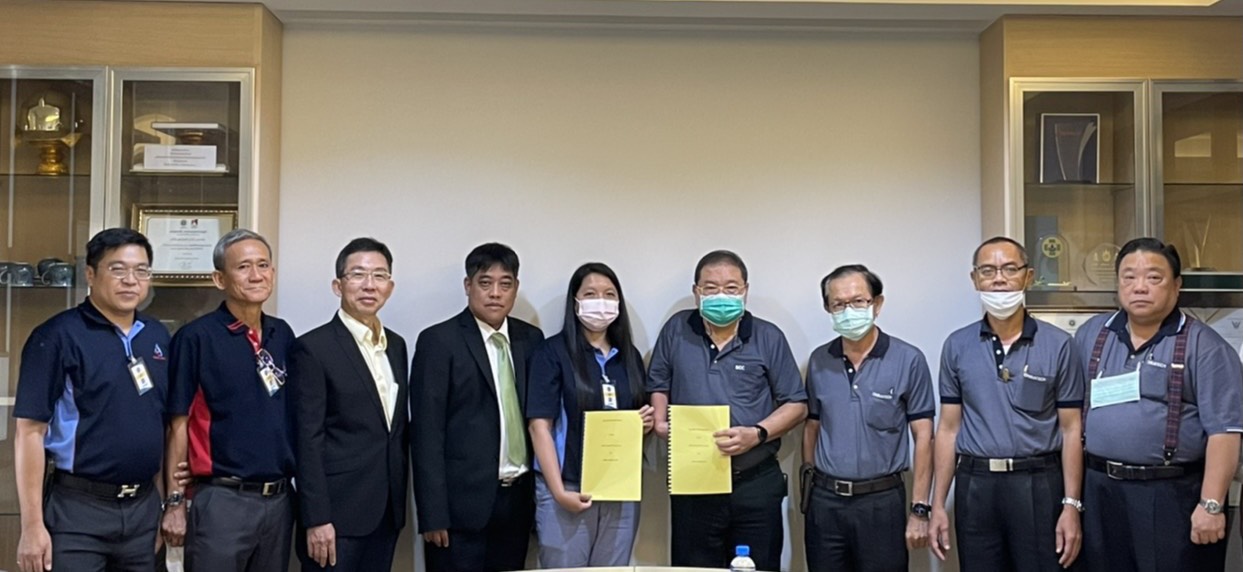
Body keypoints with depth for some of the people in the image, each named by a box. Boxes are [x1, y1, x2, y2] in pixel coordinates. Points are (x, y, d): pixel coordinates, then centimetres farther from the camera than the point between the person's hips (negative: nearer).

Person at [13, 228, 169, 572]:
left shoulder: (157, 336, 8)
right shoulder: (57, 336, -9)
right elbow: (30, 431, -12)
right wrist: (33, 526, -15)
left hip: (144, 506, 6)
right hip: (78, 508, -5)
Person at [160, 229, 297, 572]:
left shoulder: (283, 335, 8)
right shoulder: (195, 337, -7)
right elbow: (178, 425, -6)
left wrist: (300, 489, 9)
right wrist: (175, 503, -7)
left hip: (279, 499, 5)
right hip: (221, 500, -5)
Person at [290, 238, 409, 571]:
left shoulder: (396, 345, 12)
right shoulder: (313, 348, -9)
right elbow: (308, 440, -12)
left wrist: (399, 500, 11)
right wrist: (316, 519, -16)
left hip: (386, 511, 6)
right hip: (337, 513, -6)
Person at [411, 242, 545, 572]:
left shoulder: (531, 339, 9)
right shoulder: (439, 341, -6)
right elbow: (426, 433, -9)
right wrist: (432, 514, -13)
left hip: (517, 498, 5)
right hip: (463, 501, -4)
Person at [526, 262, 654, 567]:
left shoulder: (629, 356, 12)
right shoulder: (552, 352, -4)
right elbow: (540, 425, -9)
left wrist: (646, 423, -2)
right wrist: (559, 491, -17)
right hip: (568, 488, -5)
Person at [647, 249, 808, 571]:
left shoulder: (768, 338, 0)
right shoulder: (677, 330, 5)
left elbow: (797, 405, 1)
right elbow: (658, 386, 16)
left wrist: (757, 434, -15)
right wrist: (660, 422, -4)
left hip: (756, 483, -1)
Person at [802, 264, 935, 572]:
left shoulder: (909, 360, -6)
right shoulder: (819, 361, 5)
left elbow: (923, 436, -5)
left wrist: (919, 509, -8)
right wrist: (808, 489, 9)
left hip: (881, 501, -3)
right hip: (824, 501, 3)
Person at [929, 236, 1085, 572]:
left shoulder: (1058, 345, -1)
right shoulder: (957, 346, 5)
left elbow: (1071, 430, 0)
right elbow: (949, 429, 6)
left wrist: (1072, 505, -7)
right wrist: (938, 505, 2)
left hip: (1039, 484, -2)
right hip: (975, 485, 2)